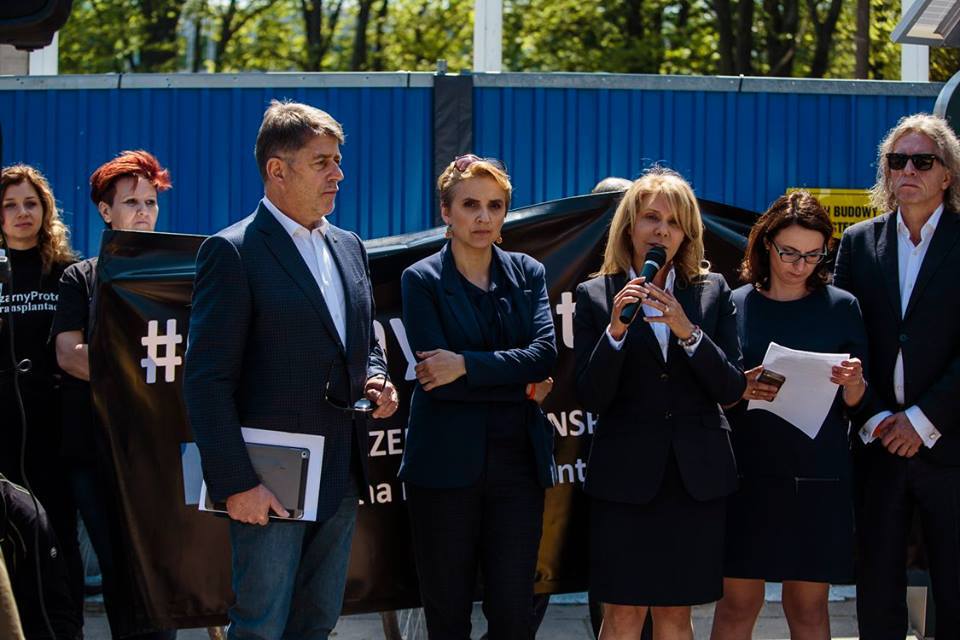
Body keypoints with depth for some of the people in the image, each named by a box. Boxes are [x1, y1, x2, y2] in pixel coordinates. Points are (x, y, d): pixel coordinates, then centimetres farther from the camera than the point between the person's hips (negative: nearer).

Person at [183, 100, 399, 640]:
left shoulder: (349, 247, 14)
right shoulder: (233, 252, -10)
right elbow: (208, 382, -14)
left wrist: (375, 379, 2)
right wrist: (236, 484, -19)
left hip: (341, 478, 7)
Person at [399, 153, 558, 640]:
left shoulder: (528, 274, 10)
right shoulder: (422, 280, 0)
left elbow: (544, 354, -6)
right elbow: (438, 375, -11)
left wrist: (467, 365, -15)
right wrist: (519, 383, -8)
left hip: (517, 464, 2)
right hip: (446, 466, -2)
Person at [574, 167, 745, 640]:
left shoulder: (712, 292, 7)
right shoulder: (595, 296, 2)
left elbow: (731, 389, 0)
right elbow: (591, 398, -4)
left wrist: (688, 331, -14)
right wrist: (614, 330, -18)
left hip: (696, 475, 2)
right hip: (625, 475, -2)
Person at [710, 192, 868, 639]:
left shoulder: (841, 307, 4)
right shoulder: (736, 305, 4)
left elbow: (855, 402, 5)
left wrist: (853, 382, -16)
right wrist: (740, 389, -14)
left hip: (819, 476, 0)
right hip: (749, 472, 0)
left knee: (808, 604, 4)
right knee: (738, 601, 0)